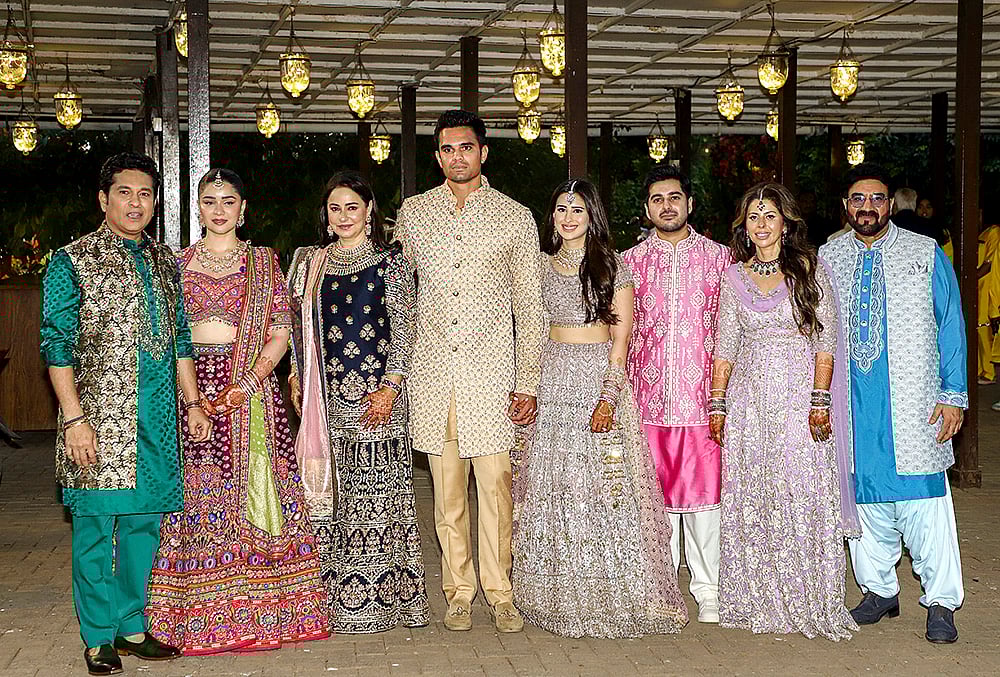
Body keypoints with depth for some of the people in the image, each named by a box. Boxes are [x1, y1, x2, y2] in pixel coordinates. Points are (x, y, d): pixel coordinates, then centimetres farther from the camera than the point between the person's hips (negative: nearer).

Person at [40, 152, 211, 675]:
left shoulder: (165, 262, 15)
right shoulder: (73, 260, -1)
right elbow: (58, 344, -6)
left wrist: (192, 402, 14)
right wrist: (74, 418, -13)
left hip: (157, 417, 5)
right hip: (99, 415, -5)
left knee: (145, 519, 9)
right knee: (96, 523, 0)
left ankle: (131, 626, 22)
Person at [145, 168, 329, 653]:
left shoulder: (263, 262, 7)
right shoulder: (177, 263, 11)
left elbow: (281, 332, 1)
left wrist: (247, 383, -12)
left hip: (249, 386, -1)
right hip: (190, 384, 1)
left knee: (251, 491, -4)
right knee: (197, 492, -1)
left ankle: (256, 610, 4)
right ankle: (200, 616, 6)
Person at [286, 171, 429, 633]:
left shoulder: (390, 261, 2)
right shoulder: (309, 262, 14)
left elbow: (403, 327, -2)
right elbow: (300, 326, 18)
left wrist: (391, 386, -10)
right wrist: (298, 379, 9)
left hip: (377, 388, -4)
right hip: (328, 391, 4)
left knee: (379, 487, -5)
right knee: (330, 488, 2)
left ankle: (383, 596, 2)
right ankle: (336, 595, 9)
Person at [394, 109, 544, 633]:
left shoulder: (515, 217, 5)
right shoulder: (413, 212, 11)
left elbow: (529, 306, 5)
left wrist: (527, 384, -2)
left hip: (491, 366, -2)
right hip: (431, 368, 2)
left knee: (495, 483, -4)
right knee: (447, 485, 4)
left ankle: (499, 592, 8)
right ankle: (458, 593, 14)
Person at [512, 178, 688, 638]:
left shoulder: (612, 267, 1)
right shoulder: (541, 265, 10)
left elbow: (621, 337, -4)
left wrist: (609, 395, -14)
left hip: (600, 377, -3)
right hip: (551, 380, 3)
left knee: (603, 483, -5)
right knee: (551, 485, 3)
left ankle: (611, 594, 4)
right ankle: (561, 594, 11)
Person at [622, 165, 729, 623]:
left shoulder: (719, 258, 7)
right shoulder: (630, 262, 10)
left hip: (703, 396, -1)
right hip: (648, 397, 1)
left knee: (704, 490, -1)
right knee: (654, 494, 4)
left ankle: (708, 590, 10)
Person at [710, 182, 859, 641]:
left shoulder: (809, 270, 1)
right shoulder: (734, 276, 10)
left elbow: (825, 343, -3)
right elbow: (725, 347, 11)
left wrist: (820, 401, -11)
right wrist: (717, 404, 5)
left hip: (799, 397, -3)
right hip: (748, 400, 3)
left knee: (804, 497, -4)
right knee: (750, 501, 4)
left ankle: (810, 604, 6)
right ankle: (758, 603, 13)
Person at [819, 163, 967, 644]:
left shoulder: (926, 254, 5)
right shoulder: (826, 259, 10)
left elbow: (950, 325, 4)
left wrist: (953, 393, -3)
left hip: (913, 401, -2)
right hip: (851, 401, 3)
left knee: (924, 500, -5)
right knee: (864, 495, 8)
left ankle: (940, 603, 3)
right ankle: (879, 590, 22)